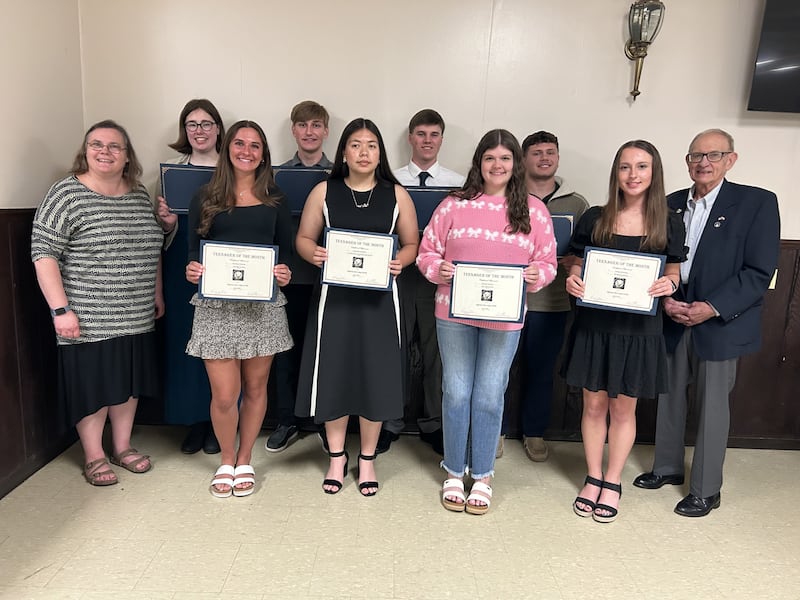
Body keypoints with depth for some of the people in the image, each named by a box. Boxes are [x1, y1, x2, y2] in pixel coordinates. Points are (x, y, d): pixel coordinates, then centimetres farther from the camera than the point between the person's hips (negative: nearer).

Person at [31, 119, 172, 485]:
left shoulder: (140, 195, 9)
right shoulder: (67, 194, -9)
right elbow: (43, 253, -12)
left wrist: (157, 294, 18)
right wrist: (61, 309, -17)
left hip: (136, 316, 6)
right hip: (88, 318, -5)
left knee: (129, 381, 14)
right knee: (93, 385, 5)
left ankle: (123, 447, 32)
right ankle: (93, 457, 23)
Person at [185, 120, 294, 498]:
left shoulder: (275, 200, 7)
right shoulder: (205, 199, 5)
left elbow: (286, 251, 7)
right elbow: (193, 251, 5)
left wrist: (284, 274, -14)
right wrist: (192, 270, -16)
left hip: (263, 305, 1)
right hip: (216, 306, -1)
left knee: (255, 387, 11)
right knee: (224, 395, -2)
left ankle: (244, 460, 32)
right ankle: (226, 460, 26)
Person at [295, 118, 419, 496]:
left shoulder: (396, 195, 4)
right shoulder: (324, 192, 3)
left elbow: (412, 243, 6)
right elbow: (303, 238, 6)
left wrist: (400, 262, -14)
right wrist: (314, 254, -16)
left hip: (378, 296, 0)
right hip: (334, 294, 0)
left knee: (375, 376, 4)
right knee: (333, 374, 5)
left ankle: (367, 459, 25)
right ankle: (337, 456, 27)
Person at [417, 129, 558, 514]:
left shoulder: (534, 210, 4)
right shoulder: (454, 205, 2)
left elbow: (548, 262, 6)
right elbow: (426, 252, 5)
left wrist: (535, 275, -14)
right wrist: (439, 270, -15)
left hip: (505, 317, 0)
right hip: (454, 313, 0)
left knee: (489, 396, 8)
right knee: (456, 393, 8)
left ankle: (482, 476, 26)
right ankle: (454, 473, 26)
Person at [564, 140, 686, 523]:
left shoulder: (669, 224, 1)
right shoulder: (594, 219, 0)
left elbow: (673, 273, 9)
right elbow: (577, 267, 6)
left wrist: (669, 284, -14)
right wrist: (573, 281, -15)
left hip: (640, 329, 0)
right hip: (594, 325, 0)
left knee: (624, 407, 11)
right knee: (594, 404, 9)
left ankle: (612, 483, 27)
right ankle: (593, 479, 27)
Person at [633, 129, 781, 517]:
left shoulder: (757, 203, -6)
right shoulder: (670, 204, 6)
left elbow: (759, 272, -11)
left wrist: (713, 308, -18)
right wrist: (665, 300, -9)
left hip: (720, 323, -4)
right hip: (672, 321, 4)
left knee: (712, 406, 5)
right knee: (669, 397, 14)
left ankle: (706, 490, 21)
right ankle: (667, 467, 34)